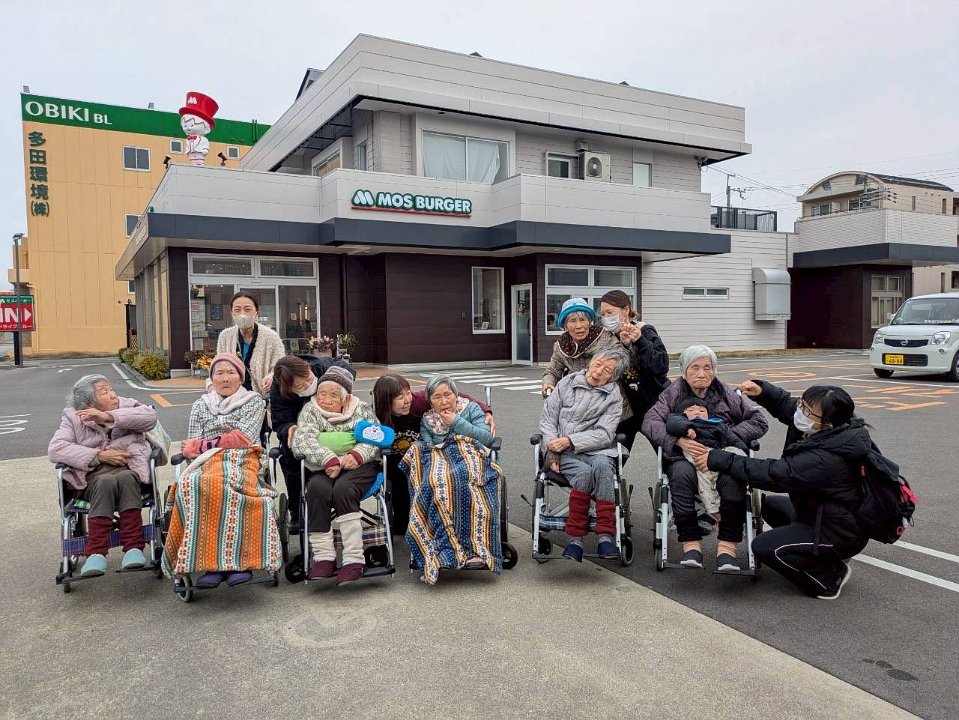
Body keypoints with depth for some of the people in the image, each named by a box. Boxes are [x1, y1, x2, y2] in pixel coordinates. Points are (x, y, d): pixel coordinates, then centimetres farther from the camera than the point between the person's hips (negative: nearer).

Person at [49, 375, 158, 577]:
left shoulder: (126, 405, 14)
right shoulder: (73, 417, 11)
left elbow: (150, 417, -7)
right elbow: (55, 449, -3)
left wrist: (108, 417, -14)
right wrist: (98, 455, -13)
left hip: (129, 470, 0)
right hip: (94, 476, 0)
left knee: (125, 478, -35)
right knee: (106, 482, -35)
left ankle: (133, 548, -38)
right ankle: (96, 553, -37)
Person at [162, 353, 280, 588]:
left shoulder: (253, 400, 17)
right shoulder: (201, 405, 26)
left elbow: (245, 437, 2)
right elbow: (189, 447, 16)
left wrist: (204, 444, 4)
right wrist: (226, 442, -1)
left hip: (242, 461, -2)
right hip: (206, 464, 3)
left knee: (224, 484, -39)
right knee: (192, 486, -35)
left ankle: (240, 560, -40)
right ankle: (210, 560, -36)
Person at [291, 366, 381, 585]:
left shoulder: (362, 409, 12)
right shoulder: (310, 410, 11)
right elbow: (303, 440, -7)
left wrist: (356, 455, -19)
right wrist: (329, 459, -23)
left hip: (358, 466, -1)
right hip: (322, 469, 1)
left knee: (343, 488, -32)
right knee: (317, 488, -32)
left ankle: (354, 559, -32)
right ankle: (323, 556, -27)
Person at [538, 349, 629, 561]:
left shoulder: (614, 397, 6)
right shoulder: (566, 383, 11)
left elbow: (604, 434, -5)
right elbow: (547, 419, 11)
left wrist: (569, 440, -15)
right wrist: (552, 449, -4)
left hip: (596, 450, 0)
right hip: (564, 453, 0)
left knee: (602, 465, -35)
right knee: (584, 472, -32)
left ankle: (605, 536, -34)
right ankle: (575, 539, -27)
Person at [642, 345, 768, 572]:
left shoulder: (726, 395, 14)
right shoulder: (673, 394, 10)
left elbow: (759, 421, 12)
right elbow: (650, 422, -4)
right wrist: (678, 440, -21)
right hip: (685, 456, -1)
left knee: (733, 477, -35)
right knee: (682, 474, -37)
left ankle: (727, 547, -30)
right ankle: (691, 544, -31)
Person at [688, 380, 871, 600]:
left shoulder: (826, 458, -35)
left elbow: (775, 475, -35)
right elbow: (785, 404, 7)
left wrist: (720, 460, -32)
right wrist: (761, 391, -13)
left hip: (839, 532, -10)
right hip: (821, 512, 10)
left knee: (764, 547, -16)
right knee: (770, 505, 23)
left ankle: (830, 577, 3)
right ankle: (826, 556, 19)